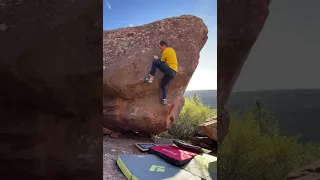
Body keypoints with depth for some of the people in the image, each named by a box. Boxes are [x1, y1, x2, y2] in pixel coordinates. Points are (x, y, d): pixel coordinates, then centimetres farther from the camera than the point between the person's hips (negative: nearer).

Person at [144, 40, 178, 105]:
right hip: (174, 72, 9)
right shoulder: (171, 49, 20)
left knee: (155, 62, -9)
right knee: (162, 86, 16)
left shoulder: (165, 51, -5)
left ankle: (150, 78, -12)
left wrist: (157, 58, 21)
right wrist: (158, 59, 23)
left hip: (170, 70, -9)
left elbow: (162, 62, 4)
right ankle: (164, 100, 9)